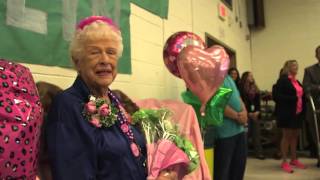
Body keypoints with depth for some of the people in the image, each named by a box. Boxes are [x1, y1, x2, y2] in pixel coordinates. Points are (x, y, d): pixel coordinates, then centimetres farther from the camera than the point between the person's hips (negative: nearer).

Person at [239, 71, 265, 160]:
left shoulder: (255, 89, 15)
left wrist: (257, 111, -4)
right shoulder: (241, 88, -6)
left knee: (256, 134, 6)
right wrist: (248, 113, -13)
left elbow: (258, 102, 11)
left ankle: (259, 152, 11)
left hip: (255, 114, 6)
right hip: (246, 114, -6)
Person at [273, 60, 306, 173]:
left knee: (295, 136, 13)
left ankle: (294, 160, 25)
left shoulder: (296, 81, 15)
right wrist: (293, 98, -23)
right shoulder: (283, 80, -9)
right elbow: (276, 96, -19)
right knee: (287, 136, -1)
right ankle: (284, 162, 8)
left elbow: (301, 95, 21)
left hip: (297, 113, 8)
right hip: (287, 113, -8)